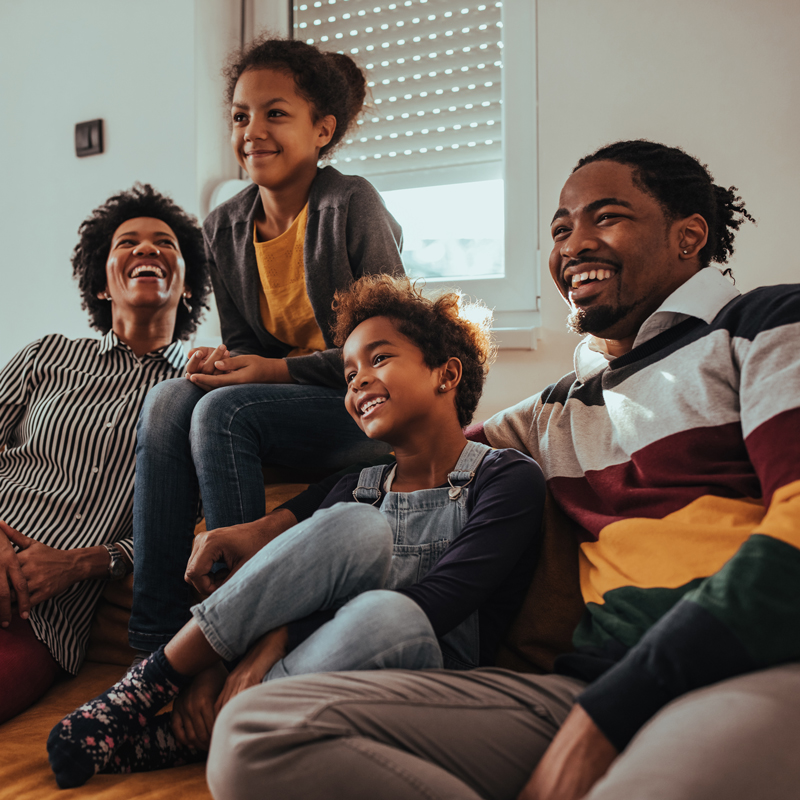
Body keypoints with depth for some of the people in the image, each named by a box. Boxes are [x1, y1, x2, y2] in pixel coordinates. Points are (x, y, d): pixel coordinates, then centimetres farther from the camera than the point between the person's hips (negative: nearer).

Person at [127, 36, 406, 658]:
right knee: (169, 400, -20)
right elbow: (244, 343, 13)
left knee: (224, 410, -28)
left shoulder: (351, 205, -12)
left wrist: (275, 370, -18)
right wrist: (223, 361, -12)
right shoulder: (224, 228, 6)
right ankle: (154, 640, -19)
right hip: (278, 403, 6)